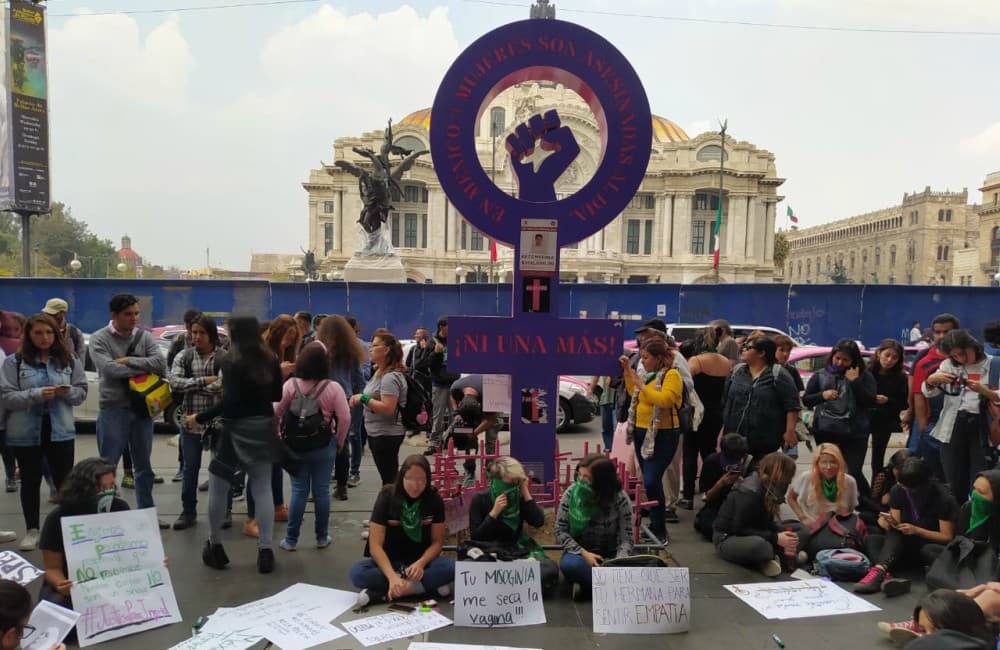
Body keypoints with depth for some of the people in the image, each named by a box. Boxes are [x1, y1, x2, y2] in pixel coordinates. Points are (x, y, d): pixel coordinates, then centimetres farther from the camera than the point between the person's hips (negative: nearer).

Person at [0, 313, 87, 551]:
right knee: (31, 482, 11)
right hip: (26, 432, -1)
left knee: (65, 481, 5)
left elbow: (82, 392, 7)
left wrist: (68, 392, -15)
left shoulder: (69, 360, 3)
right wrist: (36, 394, -22)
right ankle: (32, 530, 23)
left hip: (61, 430, 1)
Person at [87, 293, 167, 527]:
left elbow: (161, 363, -9)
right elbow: (110, 369, -20)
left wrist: (129, 361, -15)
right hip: (113, 410, -4)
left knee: (143, 465, 14)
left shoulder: (145, 336, 4)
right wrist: (146, 368, -14)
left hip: (142, 408, 4)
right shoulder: (99, 339, -6)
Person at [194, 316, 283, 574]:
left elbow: (230, 402, -18)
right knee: (263, 489, 7)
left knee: (218, 487, 12)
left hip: (237, 429, -5)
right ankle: (265, 551, 6)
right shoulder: (270, 360, 3)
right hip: (263, 428, 5)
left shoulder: (231, 361, -12)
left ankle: (215, 547, 22)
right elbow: (277, 396, 9)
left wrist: (199, 418, -10)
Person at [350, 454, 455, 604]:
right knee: (357, 573, -31)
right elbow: (375, 545, -18)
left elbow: (437, 541, -3)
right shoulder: (387, 497, -12)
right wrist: (392, 577, -34)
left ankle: (380, 594, -28)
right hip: (390, 561, -1)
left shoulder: (434, 499, -7)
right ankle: (429, 585, -28)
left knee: (451, 567, -30)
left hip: (422, 560, 1)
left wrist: (420, 563, -24)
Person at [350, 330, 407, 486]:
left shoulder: (390, 377, -21)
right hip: (377, 433, 10)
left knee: (388, 480, -2)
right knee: (390, 478, 19)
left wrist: (364, 398, -22)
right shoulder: (379, 372, 11)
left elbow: (388, 409, -27)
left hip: (386, 434, -10)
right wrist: (359, 398, 6)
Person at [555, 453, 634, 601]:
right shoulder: (571, 493, -12)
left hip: (610, 555, 0)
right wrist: (583, 553, -21)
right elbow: (560, 531, -8)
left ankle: (587, 582, -11)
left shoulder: (620, 499, -14)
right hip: (579, 552, 0)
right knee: (569, 564, -35)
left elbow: (626, 539, -12)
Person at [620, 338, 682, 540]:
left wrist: (642, 385, -23)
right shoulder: (648, 375, 13)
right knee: (649, 481, 13)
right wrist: (627, 372, 18)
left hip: (662, 436, -9)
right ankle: (654, 523, 25)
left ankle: (659, 529, 0)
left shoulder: (672, 375, -11)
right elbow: (634, 394, 25)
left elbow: (665, 399, -27)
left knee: (651, 481, -14)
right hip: (642, 433, 9)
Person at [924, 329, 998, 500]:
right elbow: (928, 393, 7)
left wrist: (984, 391, -22)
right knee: (954, 483, 9)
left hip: (982, 427, -3)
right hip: (953, 428, 3)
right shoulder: (948, 365, 9)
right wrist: (931, 380, -13)